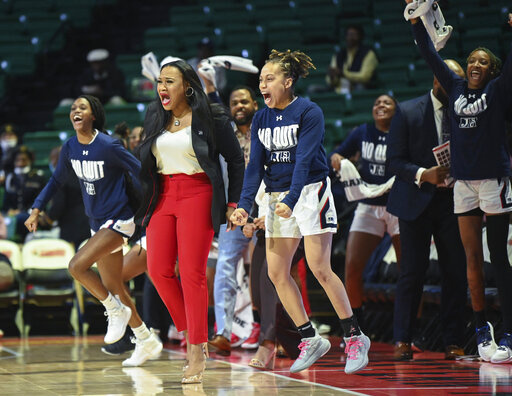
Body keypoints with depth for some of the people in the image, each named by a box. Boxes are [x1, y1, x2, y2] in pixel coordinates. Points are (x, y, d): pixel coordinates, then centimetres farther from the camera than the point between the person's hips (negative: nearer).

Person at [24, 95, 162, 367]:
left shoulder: (108, 146, -17)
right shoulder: (69, 148, 2)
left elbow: (141, 172, -12)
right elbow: (57, 180, 15)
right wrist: (36, 209, 7)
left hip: (118, 221, -8)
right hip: (97, 223, 8)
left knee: (77, 265, -22)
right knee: (113, 288, 11)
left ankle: (116, 311, -2)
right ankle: (146, 341, 24)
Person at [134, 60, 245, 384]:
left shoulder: (211, 118, -4)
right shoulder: (155, 118, 12)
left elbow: (236, 160, 1)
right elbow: (146, 161, 20)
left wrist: (233, 204, -3)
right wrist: (143, 203, 15)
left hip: (198, 195, -6)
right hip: (163, 196, 6)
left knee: (192, 273, -9)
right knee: (158, 270, -3)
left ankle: (197, 353, -4)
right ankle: (190, 333, 16)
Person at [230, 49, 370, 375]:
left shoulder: (309, 112, -11)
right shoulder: (261, 120, 7)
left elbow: (303, 161, -20)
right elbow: (256, 165, 2)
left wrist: (291, 201, -31)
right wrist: (245, 205, -12)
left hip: (310, 192, -7)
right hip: (279, 199, 7)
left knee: (320, 269, -12)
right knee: (276, 273, 1)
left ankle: (355, 338, 0)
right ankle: (311, 340, 11)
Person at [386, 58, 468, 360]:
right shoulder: (407, 112, 1)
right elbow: (395, 160, -2)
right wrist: (424, 174, -18)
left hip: (452, 202, 2)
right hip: (417, 202, -2)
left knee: (456, 272, 0)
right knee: (412, 271, -1)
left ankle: (453, 343, 6)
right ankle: (403, 340, 6)